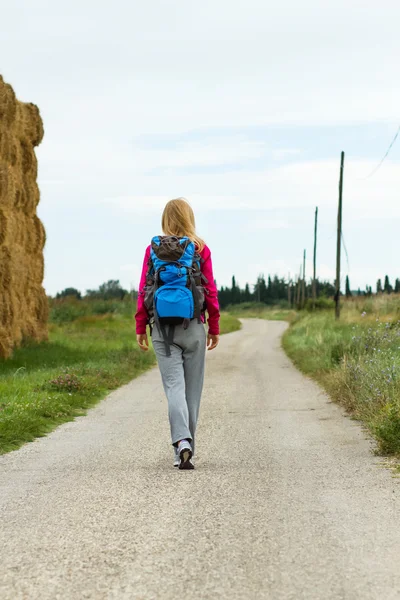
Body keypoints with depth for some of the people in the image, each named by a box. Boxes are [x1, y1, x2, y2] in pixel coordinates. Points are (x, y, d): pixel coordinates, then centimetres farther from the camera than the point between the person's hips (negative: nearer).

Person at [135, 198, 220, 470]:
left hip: (162, 328, 1)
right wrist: (214, 328, 8)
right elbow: (211, 291, -1)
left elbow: (143, 290, 1)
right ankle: (187, 444, 17)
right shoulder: (200, 249, -2)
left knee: (174, 386, -3)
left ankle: (182, 442, -22)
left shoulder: (153, 249, 2)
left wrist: (140, 328, 7)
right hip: (193, 326, -1)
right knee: (192, 388, 10)